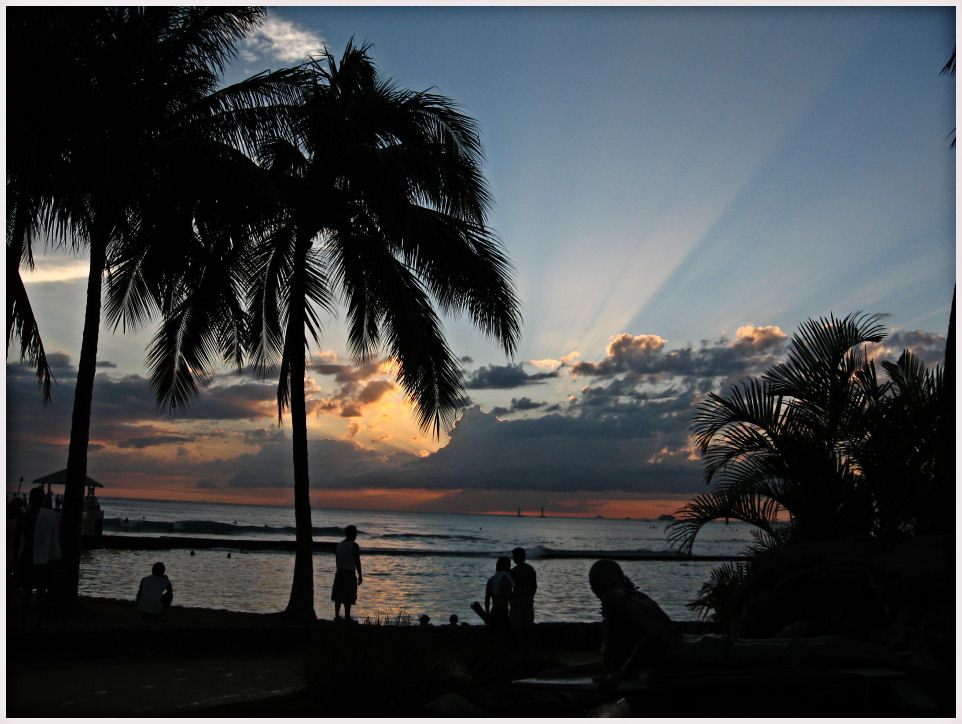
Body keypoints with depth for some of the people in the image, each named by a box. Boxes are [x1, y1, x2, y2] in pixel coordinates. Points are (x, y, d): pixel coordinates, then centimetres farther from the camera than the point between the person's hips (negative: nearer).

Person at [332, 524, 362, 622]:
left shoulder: (339, 545, 8)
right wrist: (360, 576, -7)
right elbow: (357, 562, -12)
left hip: (339, 573, 6)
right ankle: (347, 617, 1)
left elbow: (336, 561, 13)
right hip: (349, 574, -6)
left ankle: (337, 616, 16)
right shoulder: (354, 546, -11)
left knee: (338, 596, 12)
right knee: (348, 598, -1)